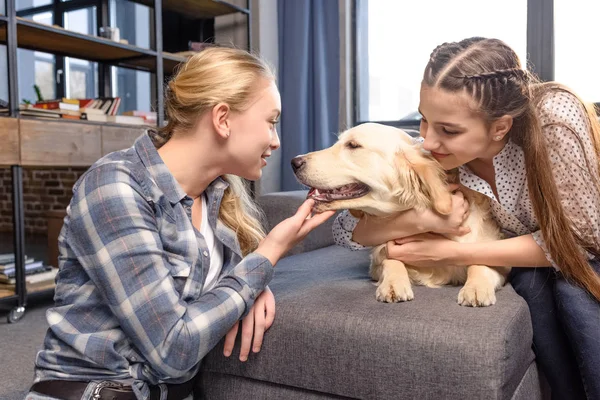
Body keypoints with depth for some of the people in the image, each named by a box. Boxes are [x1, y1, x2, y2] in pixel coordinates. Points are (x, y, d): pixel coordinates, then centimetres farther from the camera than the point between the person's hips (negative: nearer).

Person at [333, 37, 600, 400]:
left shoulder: (555, 116, -34)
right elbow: (346, 229, -21)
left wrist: (453, 254, -31)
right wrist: (425, 219, -39)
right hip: (527, 267, 2)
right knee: (532, 281, -27)